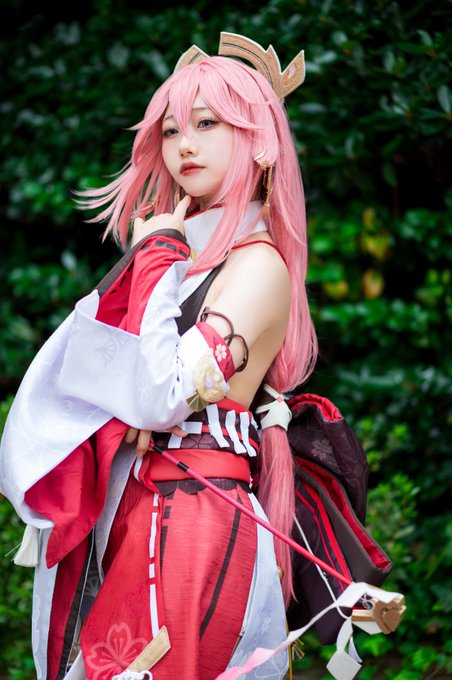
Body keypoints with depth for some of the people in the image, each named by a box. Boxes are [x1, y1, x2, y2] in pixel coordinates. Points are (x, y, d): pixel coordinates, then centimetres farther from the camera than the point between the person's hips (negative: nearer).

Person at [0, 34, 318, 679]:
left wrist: (157, 258, -11)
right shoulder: (186, 255, 15)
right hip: (124, 522, 8)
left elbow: (161, 396, -21)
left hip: (193, 524, -8)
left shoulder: (258, 265, -9)